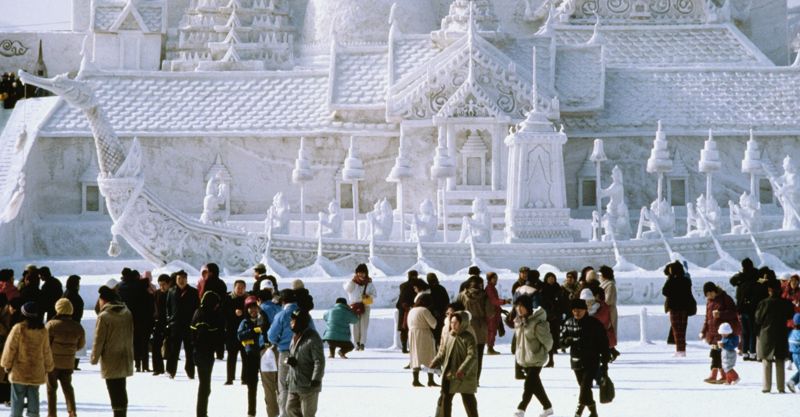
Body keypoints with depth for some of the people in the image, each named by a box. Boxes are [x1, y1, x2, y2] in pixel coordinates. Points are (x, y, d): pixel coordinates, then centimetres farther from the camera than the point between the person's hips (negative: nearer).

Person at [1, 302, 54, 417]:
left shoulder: (18, 328, -16)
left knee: (17, 396, 5)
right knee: (33, 396, 11)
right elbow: (46, 351, 6)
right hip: (37, 372, 3)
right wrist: (48, 367, 19)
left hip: (19, 371, -3)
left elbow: (10, 348, -11)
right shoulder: (42, 331, -3)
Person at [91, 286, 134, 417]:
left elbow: (98, 340, -14)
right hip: (125, 358, 6)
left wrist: (94, 358, -1)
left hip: (110, 361, -6)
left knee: (115, 392, -1)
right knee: (121, 390, 18)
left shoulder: (104, 316, -17)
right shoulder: (127, 313, 2)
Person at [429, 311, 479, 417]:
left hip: (465, 376, -5)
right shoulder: (448, 336, 5)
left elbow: (472, 356, -20)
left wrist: (463, 370, -30)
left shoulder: (468, 337, -12)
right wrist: (434, 363, -2)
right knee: (445, 398, 8)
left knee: (468, 400, 4)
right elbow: (442, 353, 13)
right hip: (449, 374, 5)